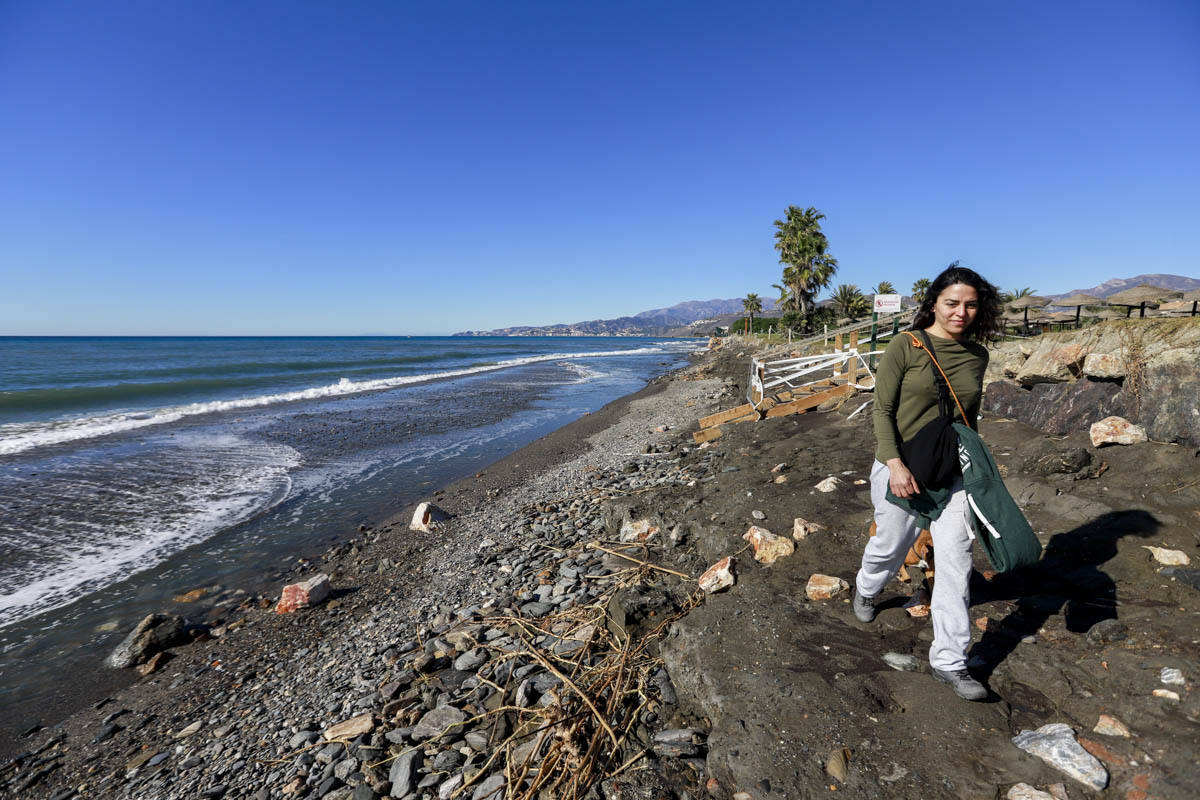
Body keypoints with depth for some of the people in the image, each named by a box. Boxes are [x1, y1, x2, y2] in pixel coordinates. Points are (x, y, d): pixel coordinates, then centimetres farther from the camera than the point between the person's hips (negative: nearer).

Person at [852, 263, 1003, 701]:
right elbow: (882, 409, -11)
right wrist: (895, 464, -21)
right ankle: (866, 587, 49)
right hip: (901, 468, -3)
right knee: (890, 546, 14)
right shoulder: (906, 345, -10)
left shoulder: (977, 355, 4)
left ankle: (949, 660, 13)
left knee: (956, 561, 0)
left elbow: (970, 416, 16)